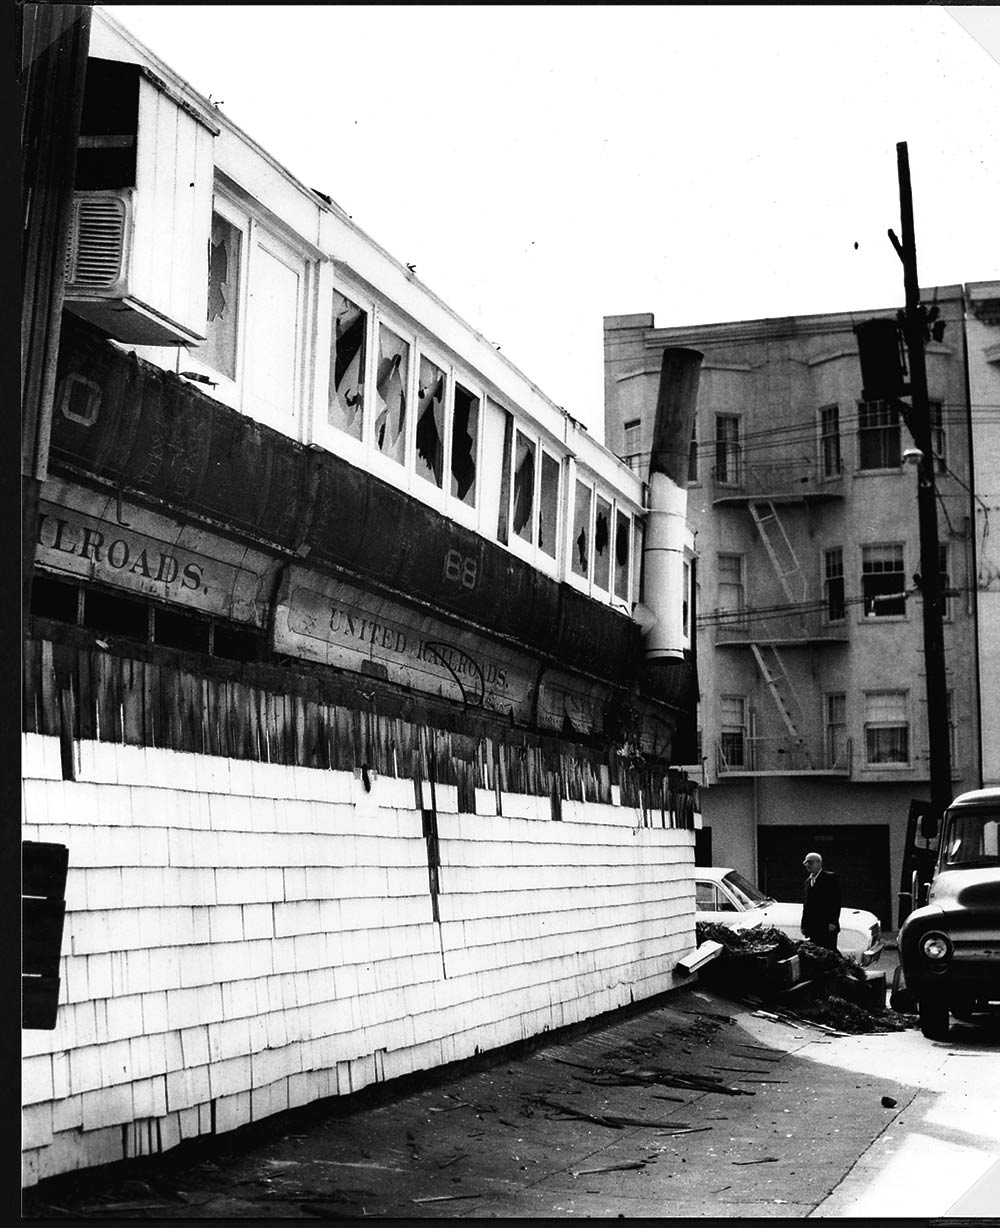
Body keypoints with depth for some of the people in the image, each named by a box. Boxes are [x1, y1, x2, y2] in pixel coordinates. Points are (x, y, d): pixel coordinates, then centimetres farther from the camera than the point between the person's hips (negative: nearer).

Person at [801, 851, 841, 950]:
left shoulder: (830, 878, -3)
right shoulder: (808, 881, 18)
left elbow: (836, 901, -9)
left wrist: (833, 922, -16)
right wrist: (804, 925, 14)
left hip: (827, 927, -6)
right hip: (812, 929, 6)